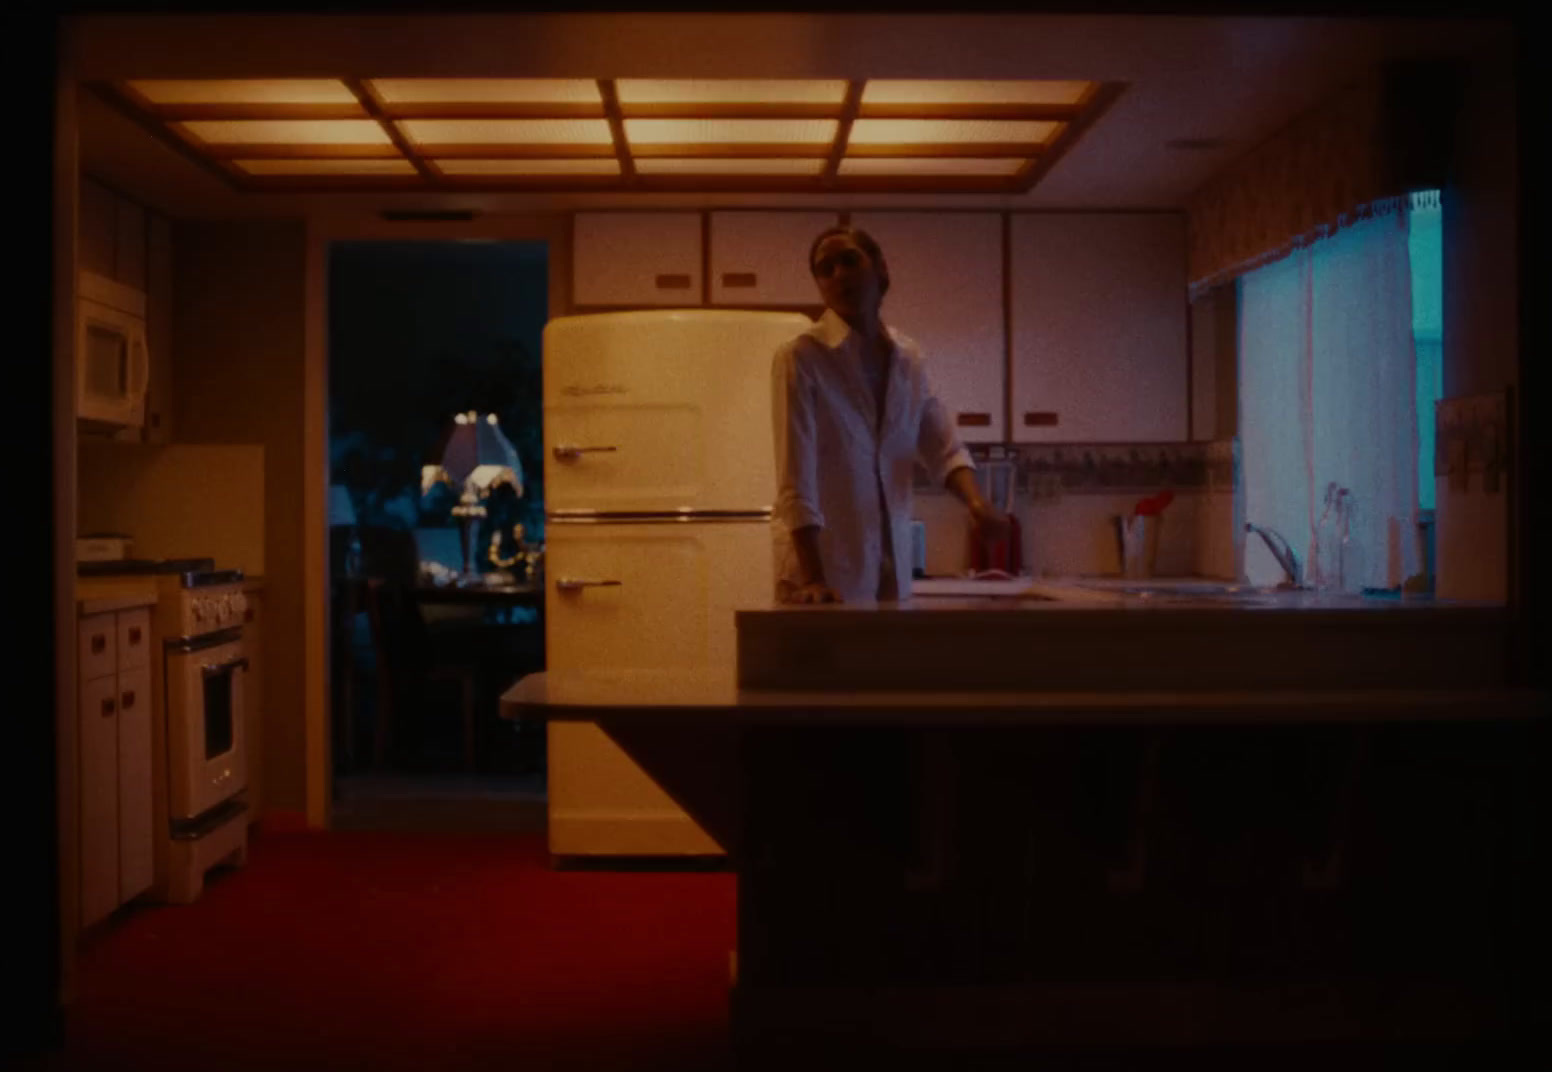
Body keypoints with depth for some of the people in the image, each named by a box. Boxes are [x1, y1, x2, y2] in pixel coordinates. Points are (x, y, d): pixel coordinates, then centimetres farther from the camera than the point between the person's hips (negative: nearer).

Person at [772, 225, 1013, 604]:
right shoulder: (800, 358, -11)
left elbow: (943, 447, 7)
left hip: (891, 565, 5)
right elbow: (796, 479, -17)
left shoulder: (908, 358, 7)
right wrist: (813, 577, -25)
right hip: (821, 565, -5)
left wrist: (975, 502, -15)